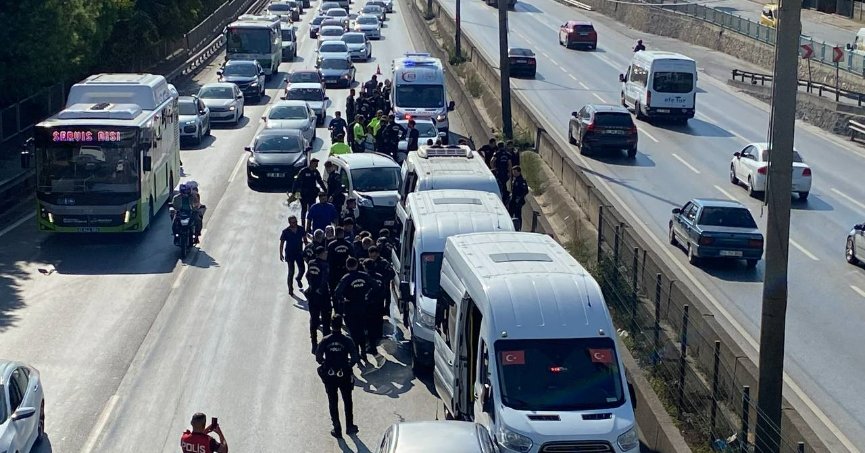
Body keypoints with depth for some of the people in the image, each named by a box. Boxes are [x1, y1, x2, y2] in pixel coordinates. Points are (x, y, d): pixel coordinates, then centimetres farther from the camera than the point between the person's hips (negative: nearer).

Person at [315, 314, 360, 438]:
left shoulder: (325, 341, -8)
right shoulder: (347, 341, -11)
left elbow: (318, 357, -8)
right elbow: (355, 358, -11)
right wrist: (349, 365, 8)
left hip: (329, 375, 0)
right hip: (344, 375, 0)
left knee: (333, 402, 11)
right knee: (347, 401, 18)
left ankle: (337, 429, 10)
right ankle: (349, 426, 27)